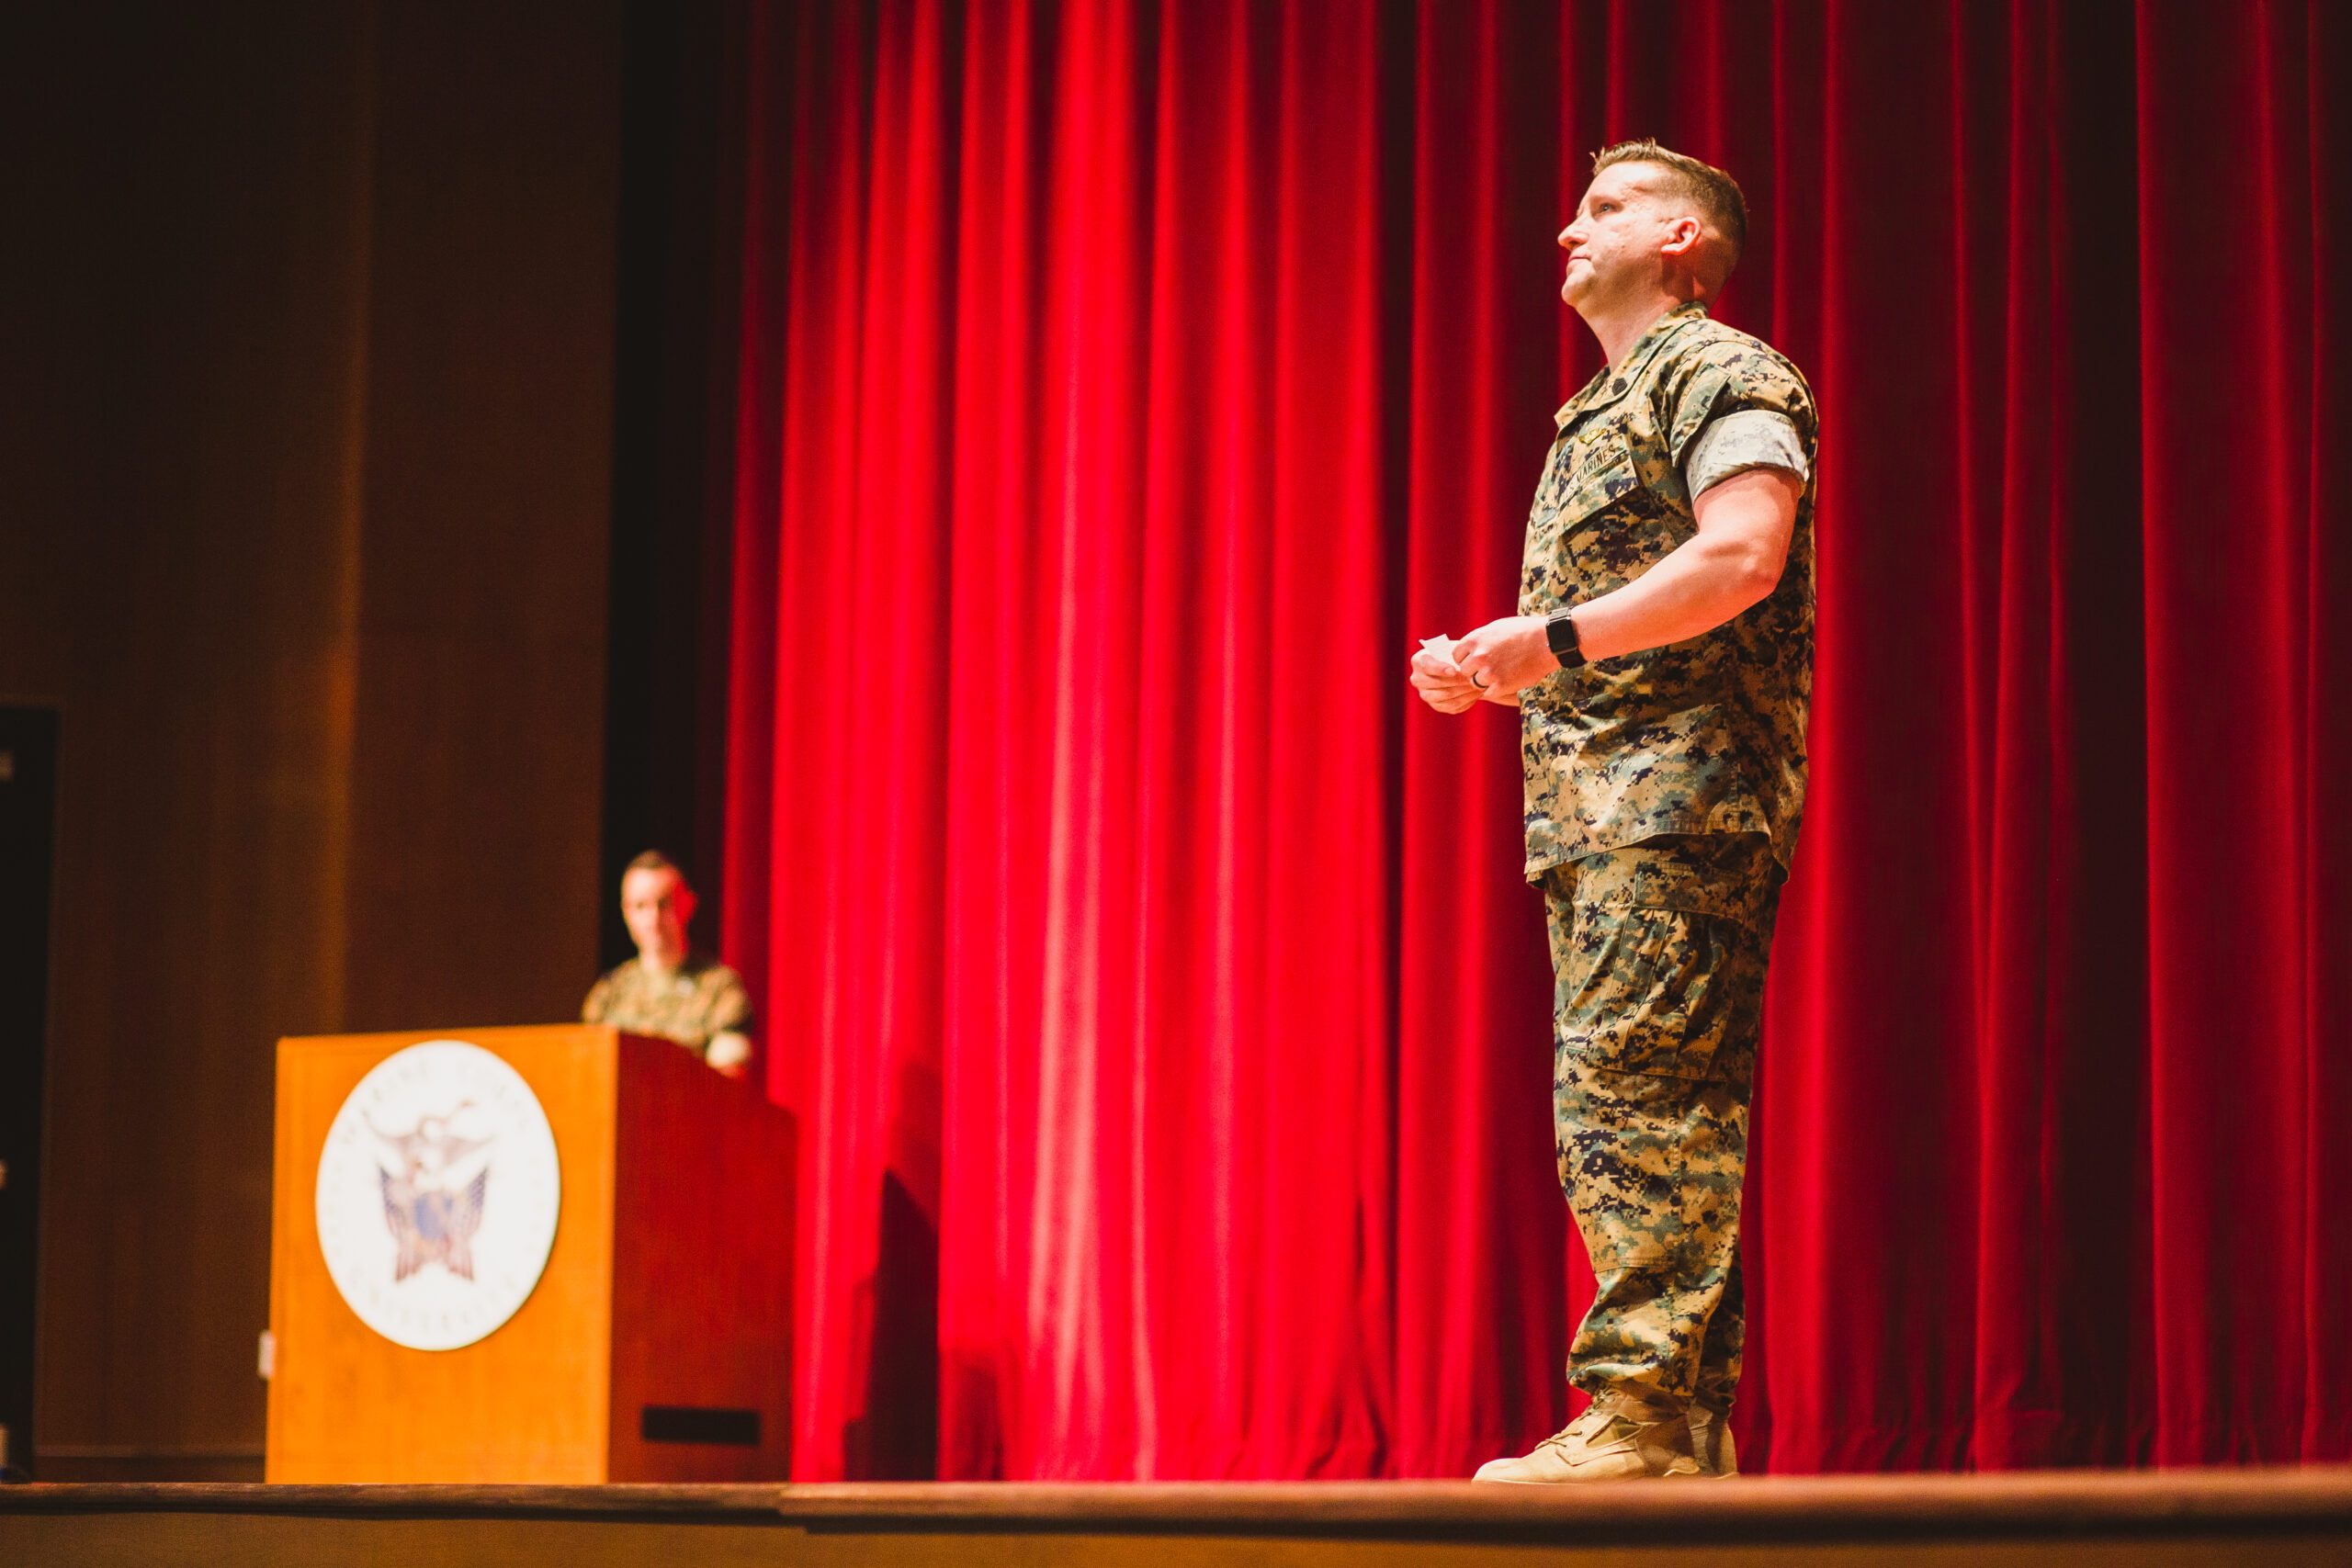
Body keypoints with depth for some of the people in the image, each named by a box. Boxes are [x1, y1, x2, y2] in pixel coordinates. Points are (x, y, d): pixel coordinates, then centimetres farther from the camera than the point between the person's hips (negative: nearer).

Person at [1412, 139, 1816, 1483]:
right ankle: (1688, 1428, 7)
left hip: (1681, 783, -10)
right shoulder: (1605, 412, 28)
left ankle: (1647, 1412, -20)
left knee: (1636, 1088, -17)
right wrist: (1488, 672, 13)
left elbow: (1744, 553, -19)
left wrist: (1553, 634, -21)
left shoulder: (1721, 372, -1)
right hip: (1596, 802, 10)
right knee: (1621, 1103, 6)